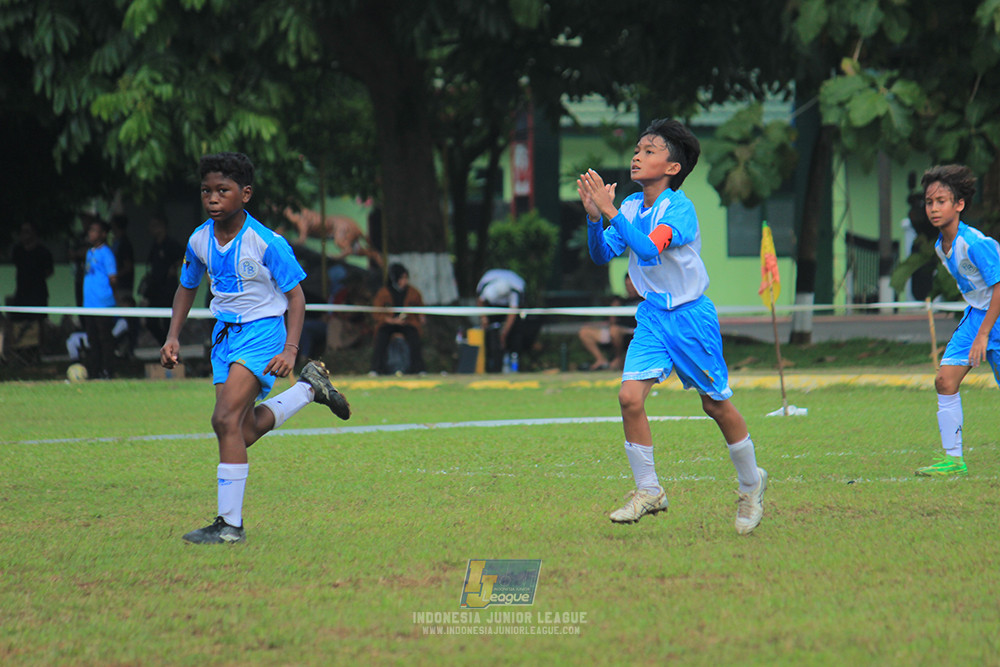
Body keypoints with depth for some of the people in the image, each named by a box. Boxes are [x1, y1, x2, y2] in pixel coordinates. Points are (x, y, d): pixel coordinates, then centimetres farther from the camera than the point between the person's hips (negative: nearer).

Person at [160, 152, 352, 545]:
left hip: (262, 331, -7)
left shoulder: (266, 243, -16)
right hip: (225, 332, 7)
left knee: (226, 420, -21)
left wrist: (289, 350, -20)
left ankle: (230, 524, -17)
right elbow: (187, 287, 17)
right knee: (243, 433, 8)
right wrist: (173, 337, 6)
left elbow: (295, 296, -9)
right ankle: (310, 387, 33)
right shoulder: (199, 240, 0)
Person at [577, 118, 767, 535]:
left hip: (690, 316, -5)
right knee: (630, 396, -12)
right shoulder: (630, 207, 2)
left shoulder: (680, 208, -18)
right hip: (652, 316, 5)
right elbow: (602, 255, 2)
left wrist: (610, 210, -33)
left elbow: (649, 248, -33)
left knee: (716, 404, 6)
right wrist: (594, 217, -14)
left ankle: (751, 485, 27)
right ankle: (648, 492, 1)